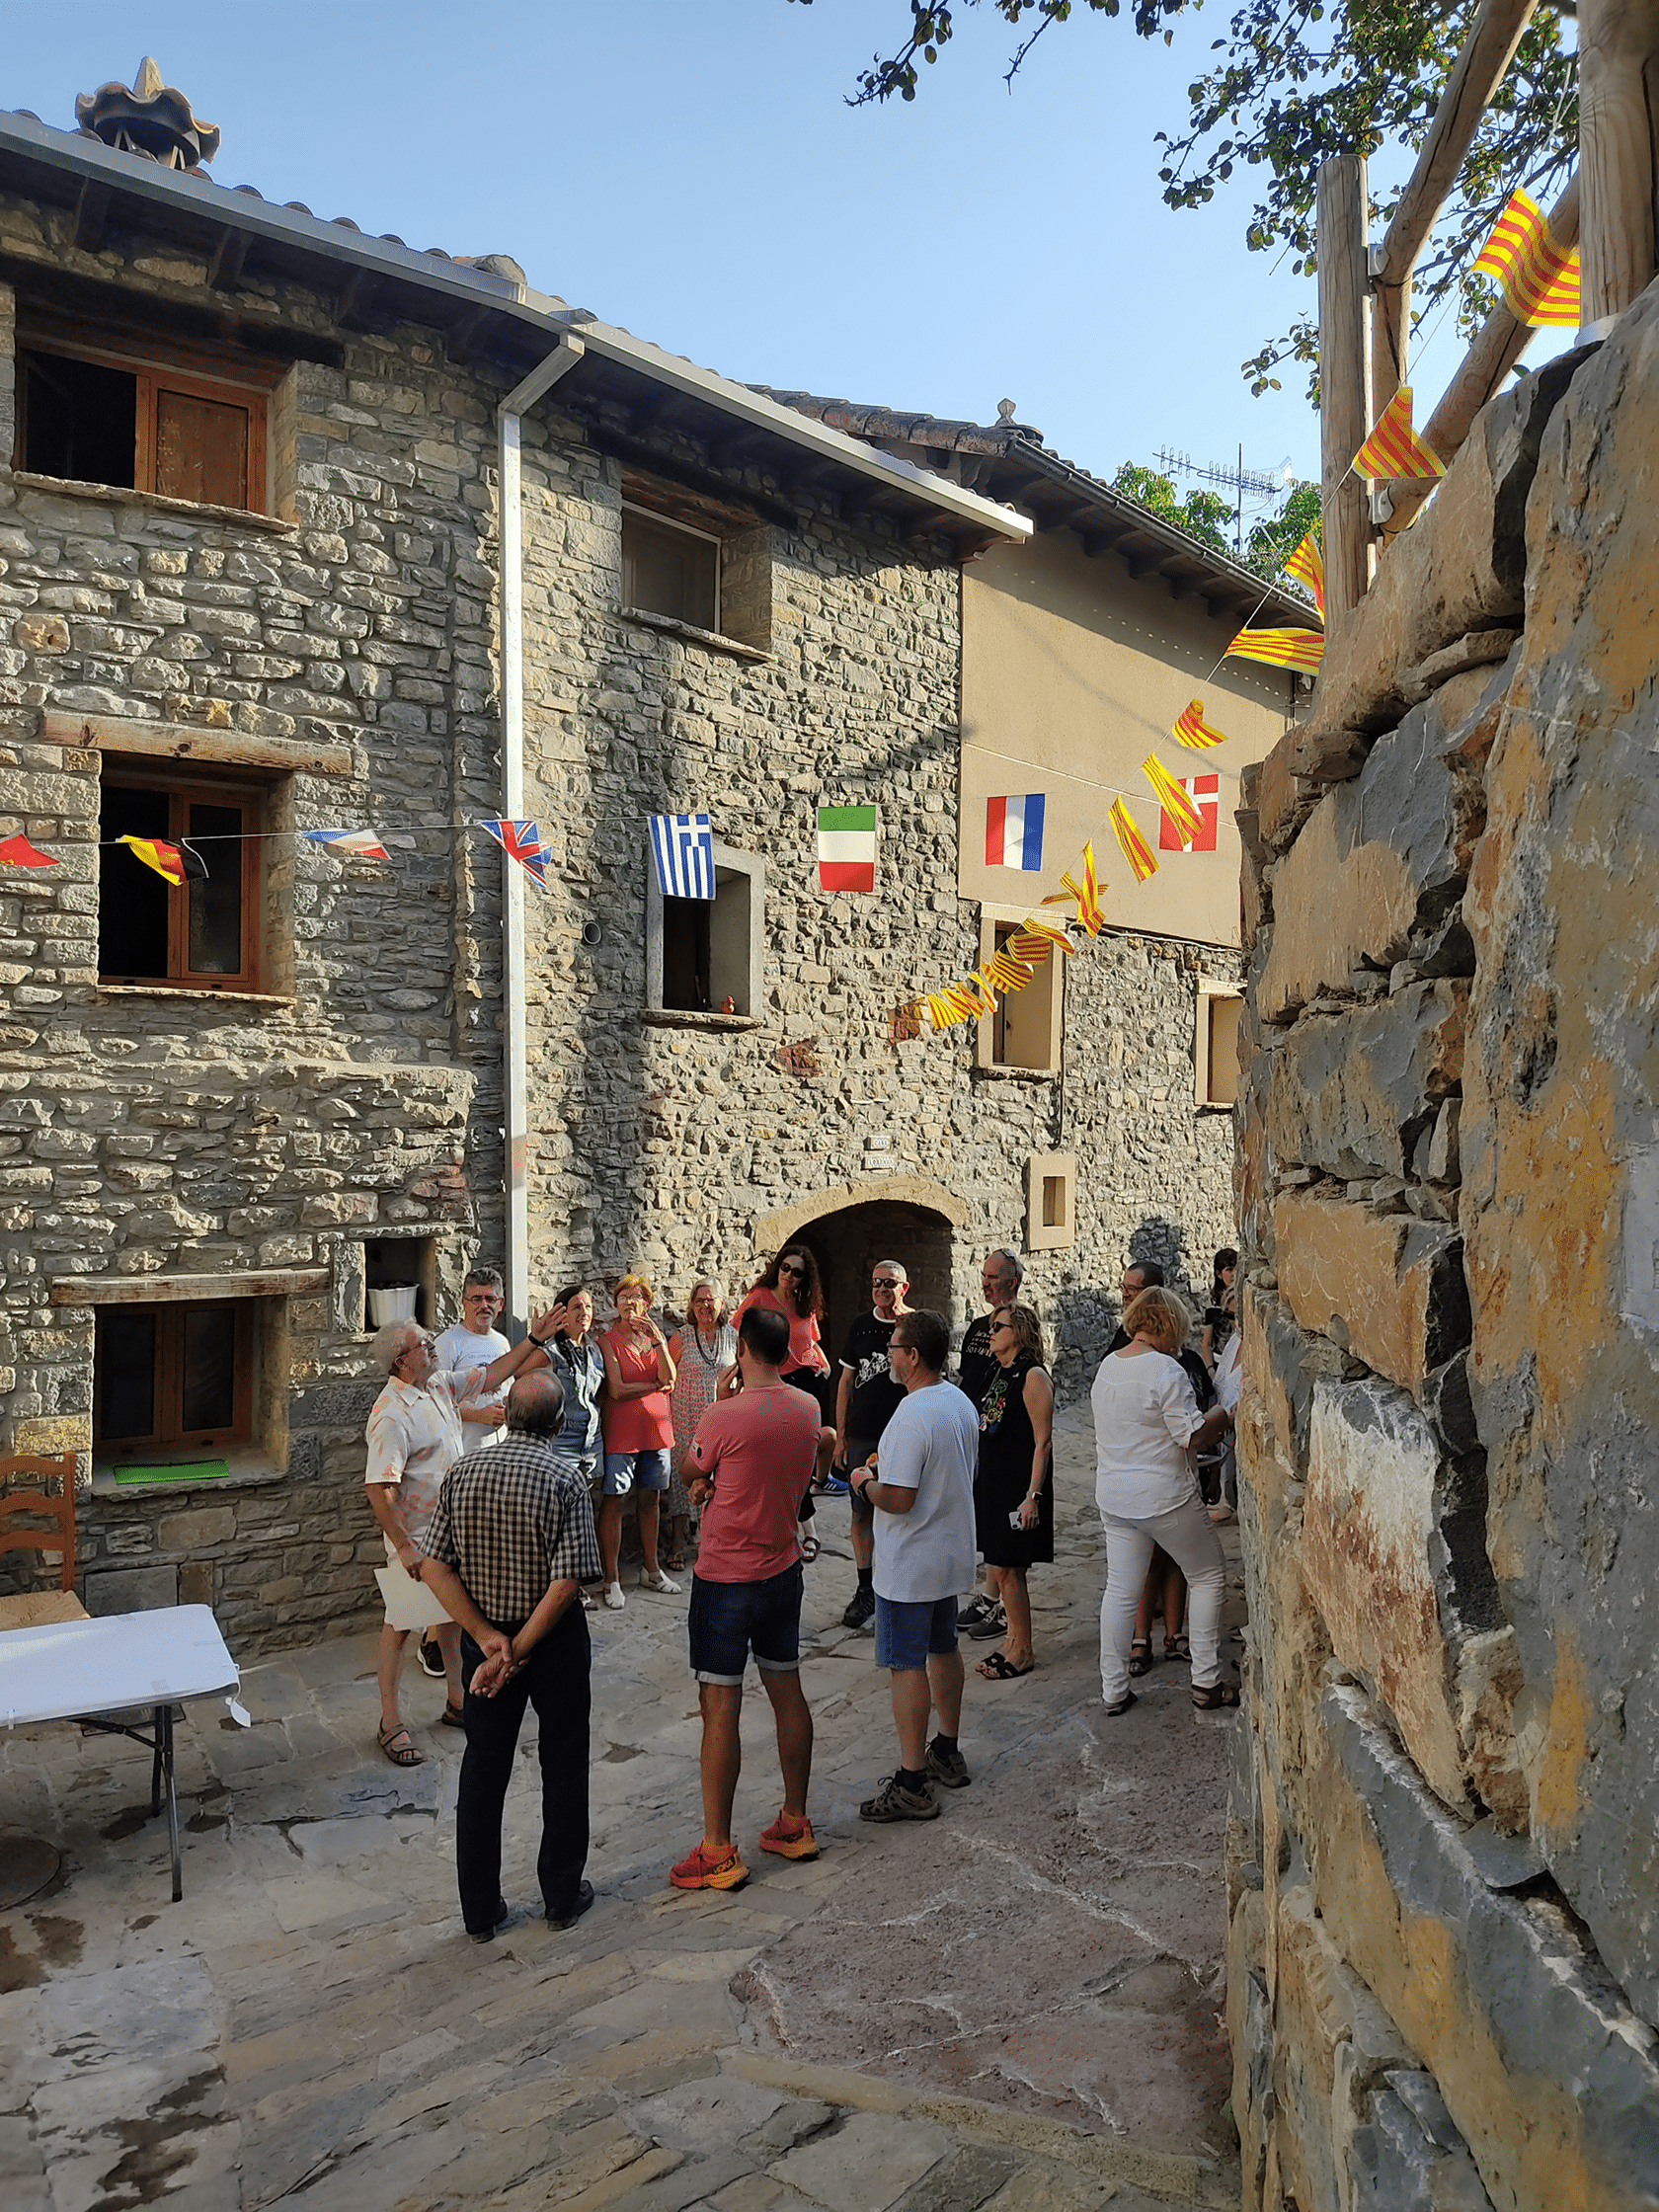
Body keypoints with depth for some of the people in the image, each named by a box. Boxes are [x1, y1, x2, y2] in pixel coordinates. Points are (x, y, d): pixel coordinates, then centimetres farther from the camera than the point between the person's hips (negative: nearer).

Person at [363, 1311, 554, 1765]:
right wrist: (403, 1545, -25)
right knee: (400, 1625, 4)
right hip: (416, 1538, -8)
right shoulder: (391, 1415, -25)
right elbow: (378, 1489, -27)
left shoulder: (441, 1384, 1)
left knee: (453, 1613, 18)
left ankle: (457, 1701, 32)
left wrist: (533, 1340, 11)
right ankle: (391, 1723, 16)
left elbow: (490, 1376, 16)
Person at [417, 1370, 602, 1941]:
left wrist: (488, 1637, -10)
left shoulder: (462, 1471, -5)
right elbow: (566, 1585, -23)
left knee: (482, 1771, 15)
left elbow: (434, 1566, -8)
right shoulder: (565, 1480, -18)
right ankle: (562, 1896, 27)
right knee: (563, 1767, 15)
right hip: (554, 1640, -3)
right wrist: (518, 1651, -16)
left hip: (483, 1637, 3)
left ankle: (480, 1911, 25)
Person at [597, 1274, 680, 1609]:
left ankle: (651, 1571, 26)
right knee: (613, 1502, 1)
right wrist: (656, 1384, -8)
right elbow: (617, 1390, -15)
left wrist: (658, 1340, -18)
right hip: (621, 1432, -4)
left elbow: (669, 1379, -8)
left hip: (656, 1430, 4)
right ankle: (612, 1579, 9)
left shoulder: (656, 1336, 7)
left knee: (650, 1499, 13)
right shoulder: (608, 1340, -6)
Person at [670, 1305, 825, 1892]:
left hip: (726, 1579, -6)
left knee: (720, 1708, 1)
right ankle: (795, 1824, 29)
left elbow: (689, 1474, -2)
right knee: (787, 1693, 16)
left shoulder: (724, 1416, -21)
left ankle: (718, 1852, 10)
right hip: (783, 1569, 7)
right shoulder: (807, 1410, -2)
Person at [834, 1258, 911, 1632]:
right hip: (862, 1436, 3)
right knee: (862, 1513, 7)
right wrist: (840, 1434, 8)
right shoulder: (861, 1326, 7)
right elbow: (846, 1381, 11)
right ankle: (866, 1590, 19)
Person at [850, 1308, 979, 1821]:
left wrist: (866, 1482, -9)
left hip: (909, 1566, -9)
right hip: (952, 1554, 9)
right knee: (943, 1649, 21)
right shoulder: (961, 1403, 3)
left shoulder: (911, 1417, -26)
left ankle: (913, 1786, 7)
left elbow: (898, 1499, -28)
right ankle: (947, 1753, 35)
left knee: (908, 1666, 0)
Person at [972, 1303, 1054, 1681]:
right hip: (993, 1483, 8)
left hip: (1018, 1487, -8)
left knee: (1009, 1569, -2)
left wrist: (1033, 1495, -21)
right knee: (1001, 1567, 14)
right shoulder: (1000, 1374, 11)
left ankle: (1023, 1651, 11)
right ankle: (1013, 1640, 26)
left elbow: (1043, 1442, -18)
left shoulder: (1033, 1376, -15)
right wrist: (981, 1484, 19)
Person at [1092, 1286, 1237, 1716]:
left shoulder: (1107, 1366, 6)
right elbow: (1193, 1434, -20)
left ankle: (1113, 1690, 17)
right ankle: (1206, 1682, 15)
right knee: (1208, 1576, 12)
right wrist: (1224, 1416, -4)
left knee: (1120, 1590, 12)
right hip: (1163, 1496, -7)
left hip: (1112, 1497, 7)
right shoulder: (1166, 1370, -18)